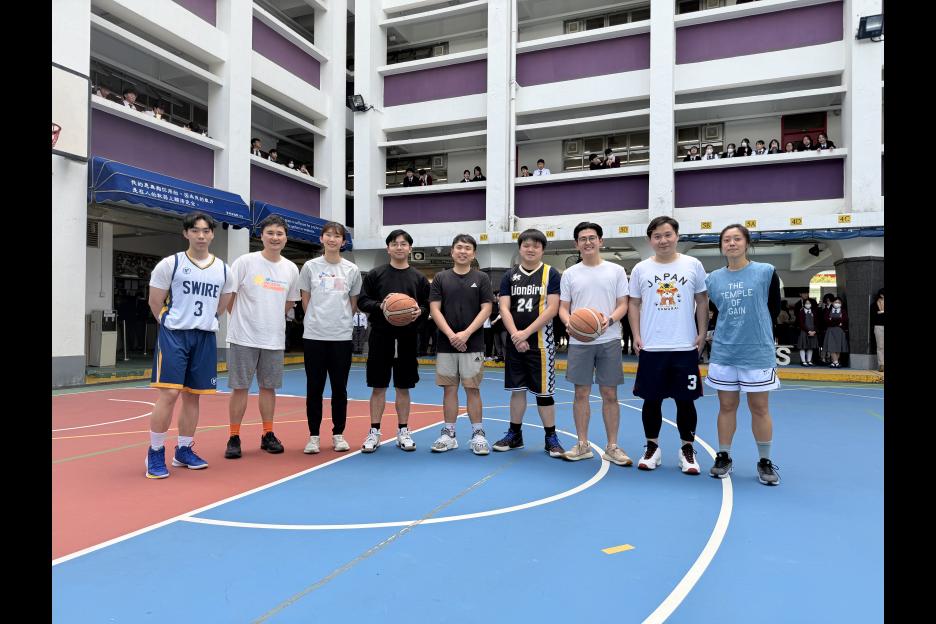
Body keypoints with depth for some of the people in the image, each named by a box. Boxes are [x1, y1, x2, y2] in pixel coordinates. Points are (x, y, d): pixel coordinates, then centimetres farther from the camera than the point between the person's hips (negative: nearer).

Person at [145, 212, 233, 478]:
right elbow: (155, 302, 2)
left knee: (192, 395, 9)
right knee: (169, 392, -10)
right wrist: (173, 326, 4)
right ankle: (155, 453, 5)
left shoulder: (223, 269, 7)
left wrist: (203, 323, 14)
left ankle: (183, 451, 22)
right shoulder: (170, 264, -3)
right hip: (174, 336, -4)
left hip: (206, 337, 4)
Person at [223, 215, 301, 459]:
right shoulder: (245, 262, -7)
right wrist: (244, 319, 2)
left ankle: (268, 435, 22)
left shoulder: (291, 269, 5)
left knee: (268, 387, 11)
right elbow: (228, 296, -2)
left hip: (274, 339, 3)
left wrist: (272, 319, 12)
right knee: (239, 387, 2)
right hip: (244, 338, -3)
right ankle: (234, 438, 13)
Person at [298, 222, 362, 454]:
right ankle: (314, 436, 15)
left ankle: (338, 434, 18)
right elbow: (305, 300, 10)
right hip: (314, 336, 0)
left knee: (340, 388, 6)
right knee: (314, 388, 4)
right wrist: (317, 320, 8)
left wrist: (341, 321, 12)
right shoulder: (310, 267, 3)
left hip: (342, 337, 1)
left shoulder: (352, 270, 4)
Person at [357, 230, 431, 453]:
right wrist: (379, 306, -16)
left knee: (404, 386, 8)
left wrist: (419, 312, -14)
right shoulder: (375, 274, 4)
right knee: (378, 386, 4)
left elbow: (428, 306, 8)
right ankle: (374, 432, 15)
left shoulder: (419, 278, 8)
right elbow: (362, 301, 1)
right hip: (381, 335, -1)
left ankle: (403, 431, 20)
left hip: (407, 337, 1)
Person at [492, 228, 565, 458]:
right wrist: (515, 335, -13)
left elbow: (552, 308, -9)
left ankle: (551, 438, 15)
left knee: (544, 391, 2)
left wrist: (526, 332, -15)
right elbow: (504, 308, 1)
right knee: (517, 389, 12)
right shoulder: (510, 275, 8)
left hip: (541, 343, -3)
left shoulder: (551, 274, -1)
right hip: (514, 342, 3)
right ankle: (515, 434, 24)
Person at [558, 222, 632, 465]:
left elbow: (623, 305, 2)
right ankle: (582, 445, 18)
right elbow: (563, 307, 8)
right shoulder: (570, 274, 7)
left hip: (609, 341, -1)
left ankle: (612, 447, 15)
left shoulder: (616, 271, 4)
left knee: (610, 394, 3)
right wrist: (569, 323, -14)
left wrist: (609, 320, -19)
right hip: (579, 342, 1)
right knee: (581, 393, 6)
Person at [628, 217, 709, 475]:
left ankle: (687, 450, 22)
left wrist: (702, 334, -1)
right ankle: (652, 447, 23)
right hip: (650, 347, 1)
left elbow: (702, 301, 6)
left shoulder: (693, 265, 2)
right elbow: (634, 303, 7)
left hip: (685, 347, 0)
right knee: (651, 399, 8)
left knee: (685, 400, 7)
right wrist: (636, 336, -1)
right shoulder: (640, 269, 4)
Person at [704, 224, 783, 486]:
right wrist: (731, 330, 9)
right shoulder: (712, 278, 3)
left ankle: (765, 462, 19)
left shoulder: (766, 272, -4)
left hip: (758, 352, -2)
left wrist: (754, 330, 10)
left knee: (759, 408, 6)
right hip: (723, 353, 2)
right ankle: (723, 457, 22)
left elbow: (774, 308, 6)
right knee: (727, 406, 10)